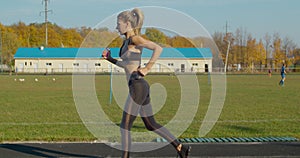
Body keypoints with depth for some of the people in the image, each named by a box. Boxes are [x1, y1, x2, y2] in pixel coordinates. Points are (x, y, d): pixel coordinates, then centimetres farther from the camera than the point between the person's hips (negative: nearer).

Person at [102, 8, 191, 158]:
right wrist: (109, 58, 15)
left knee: (125, 126, -5)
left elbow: (158, 48, -21)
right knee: (151, 124, 16)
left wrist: (147, 68, -18)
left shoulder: (135, 39, -11)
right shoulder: (126, 41, 16)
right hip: (139, 87, 10)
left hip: (138, 87, -10)